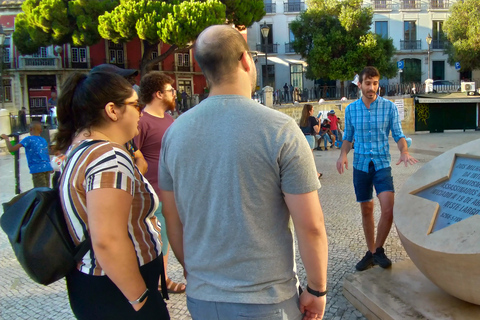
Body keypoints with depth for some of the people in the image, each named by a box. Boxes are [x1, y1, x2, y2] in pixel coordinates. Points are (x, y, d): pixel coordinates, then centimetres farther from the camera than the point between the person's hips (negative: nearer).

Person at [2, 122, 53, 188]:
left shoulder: (28, 139, -5)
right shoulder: (44, 140, 14)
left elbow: (11, 149, -9)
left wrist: (6, 139, 6)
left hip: (37, 169, -6)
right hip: (47, 168, 6)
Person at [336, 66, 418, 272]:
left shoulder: (389, 107, -3)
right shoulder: (351, 109, 2)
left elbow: (398, 134, -1)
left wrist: (404, 151, -21)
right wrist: (343, 154, -9)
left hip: (382, 164, -2)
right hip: (361, 165, 2)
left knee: (388, 210, -16)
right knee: (366, 210, 11)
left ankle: (378, 249, 6)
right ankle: (371, 252, 27)